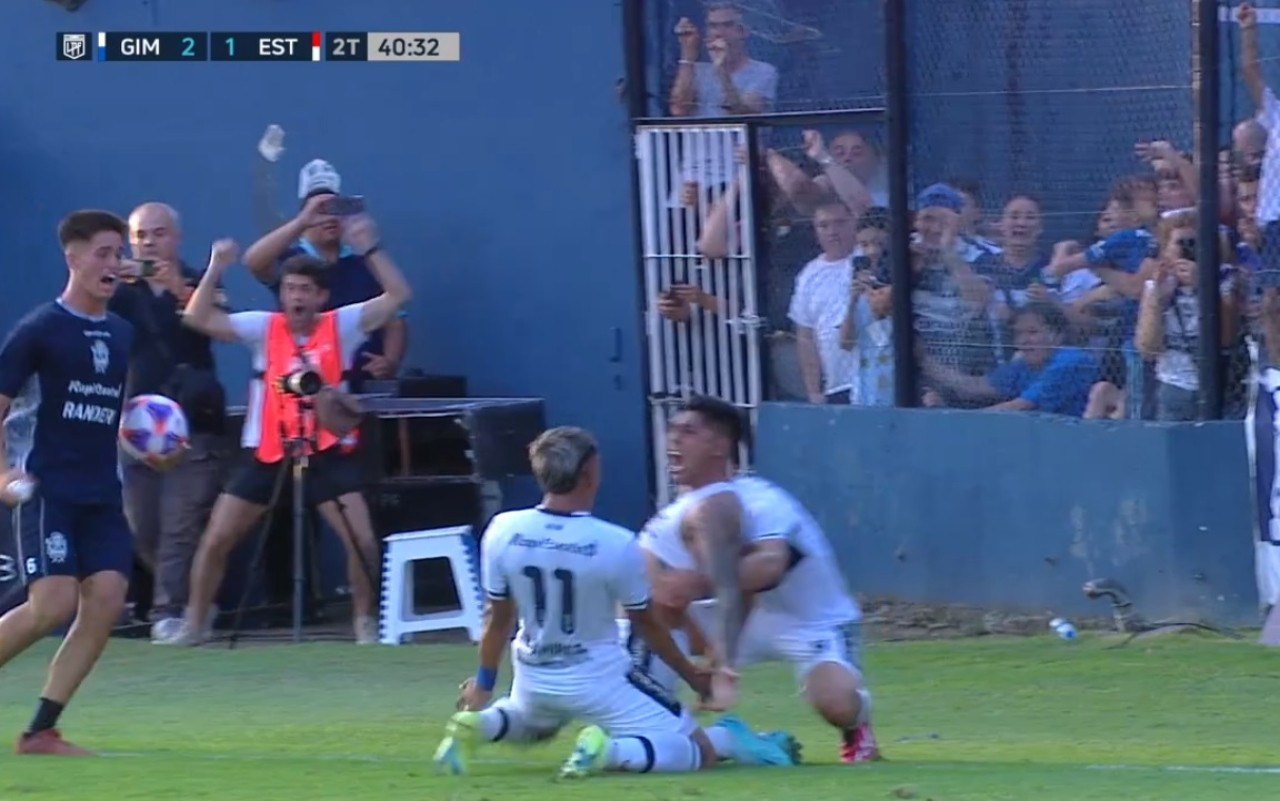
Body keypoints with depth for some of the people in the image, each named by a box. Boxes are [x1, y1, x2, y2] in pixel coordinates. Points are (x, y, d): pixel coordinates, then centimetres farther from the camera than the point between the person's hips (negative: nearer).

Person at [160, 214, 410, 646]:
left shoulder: (341, 326, -2)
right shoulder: (265, 328, 0)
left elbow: (397, 296, -9)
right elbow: (198, 318, -7)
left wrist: (370, 250, -19)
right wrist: (215, 269, -17)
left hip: (327, 453, -1)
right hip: (268, 454, 1)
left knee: (362, 541, -12)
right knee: (216, 540, 0)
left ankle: (366, 621, 8)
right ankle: (194, 623, 14)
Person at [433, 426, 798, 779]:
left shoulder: (503, 532, -13)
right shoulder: (617, 545, -20)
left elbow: (498, 618, -2)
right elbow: (646, 623, -6)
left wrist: (484, 683, 13)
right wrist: (693, 677, 10)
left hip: (533, 680, 5)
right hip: (598, 682, -5)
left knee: (532, 724, 39)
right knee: (700, 750, -3)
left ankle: (478, 721, 5)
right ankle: (609, 750, -27)